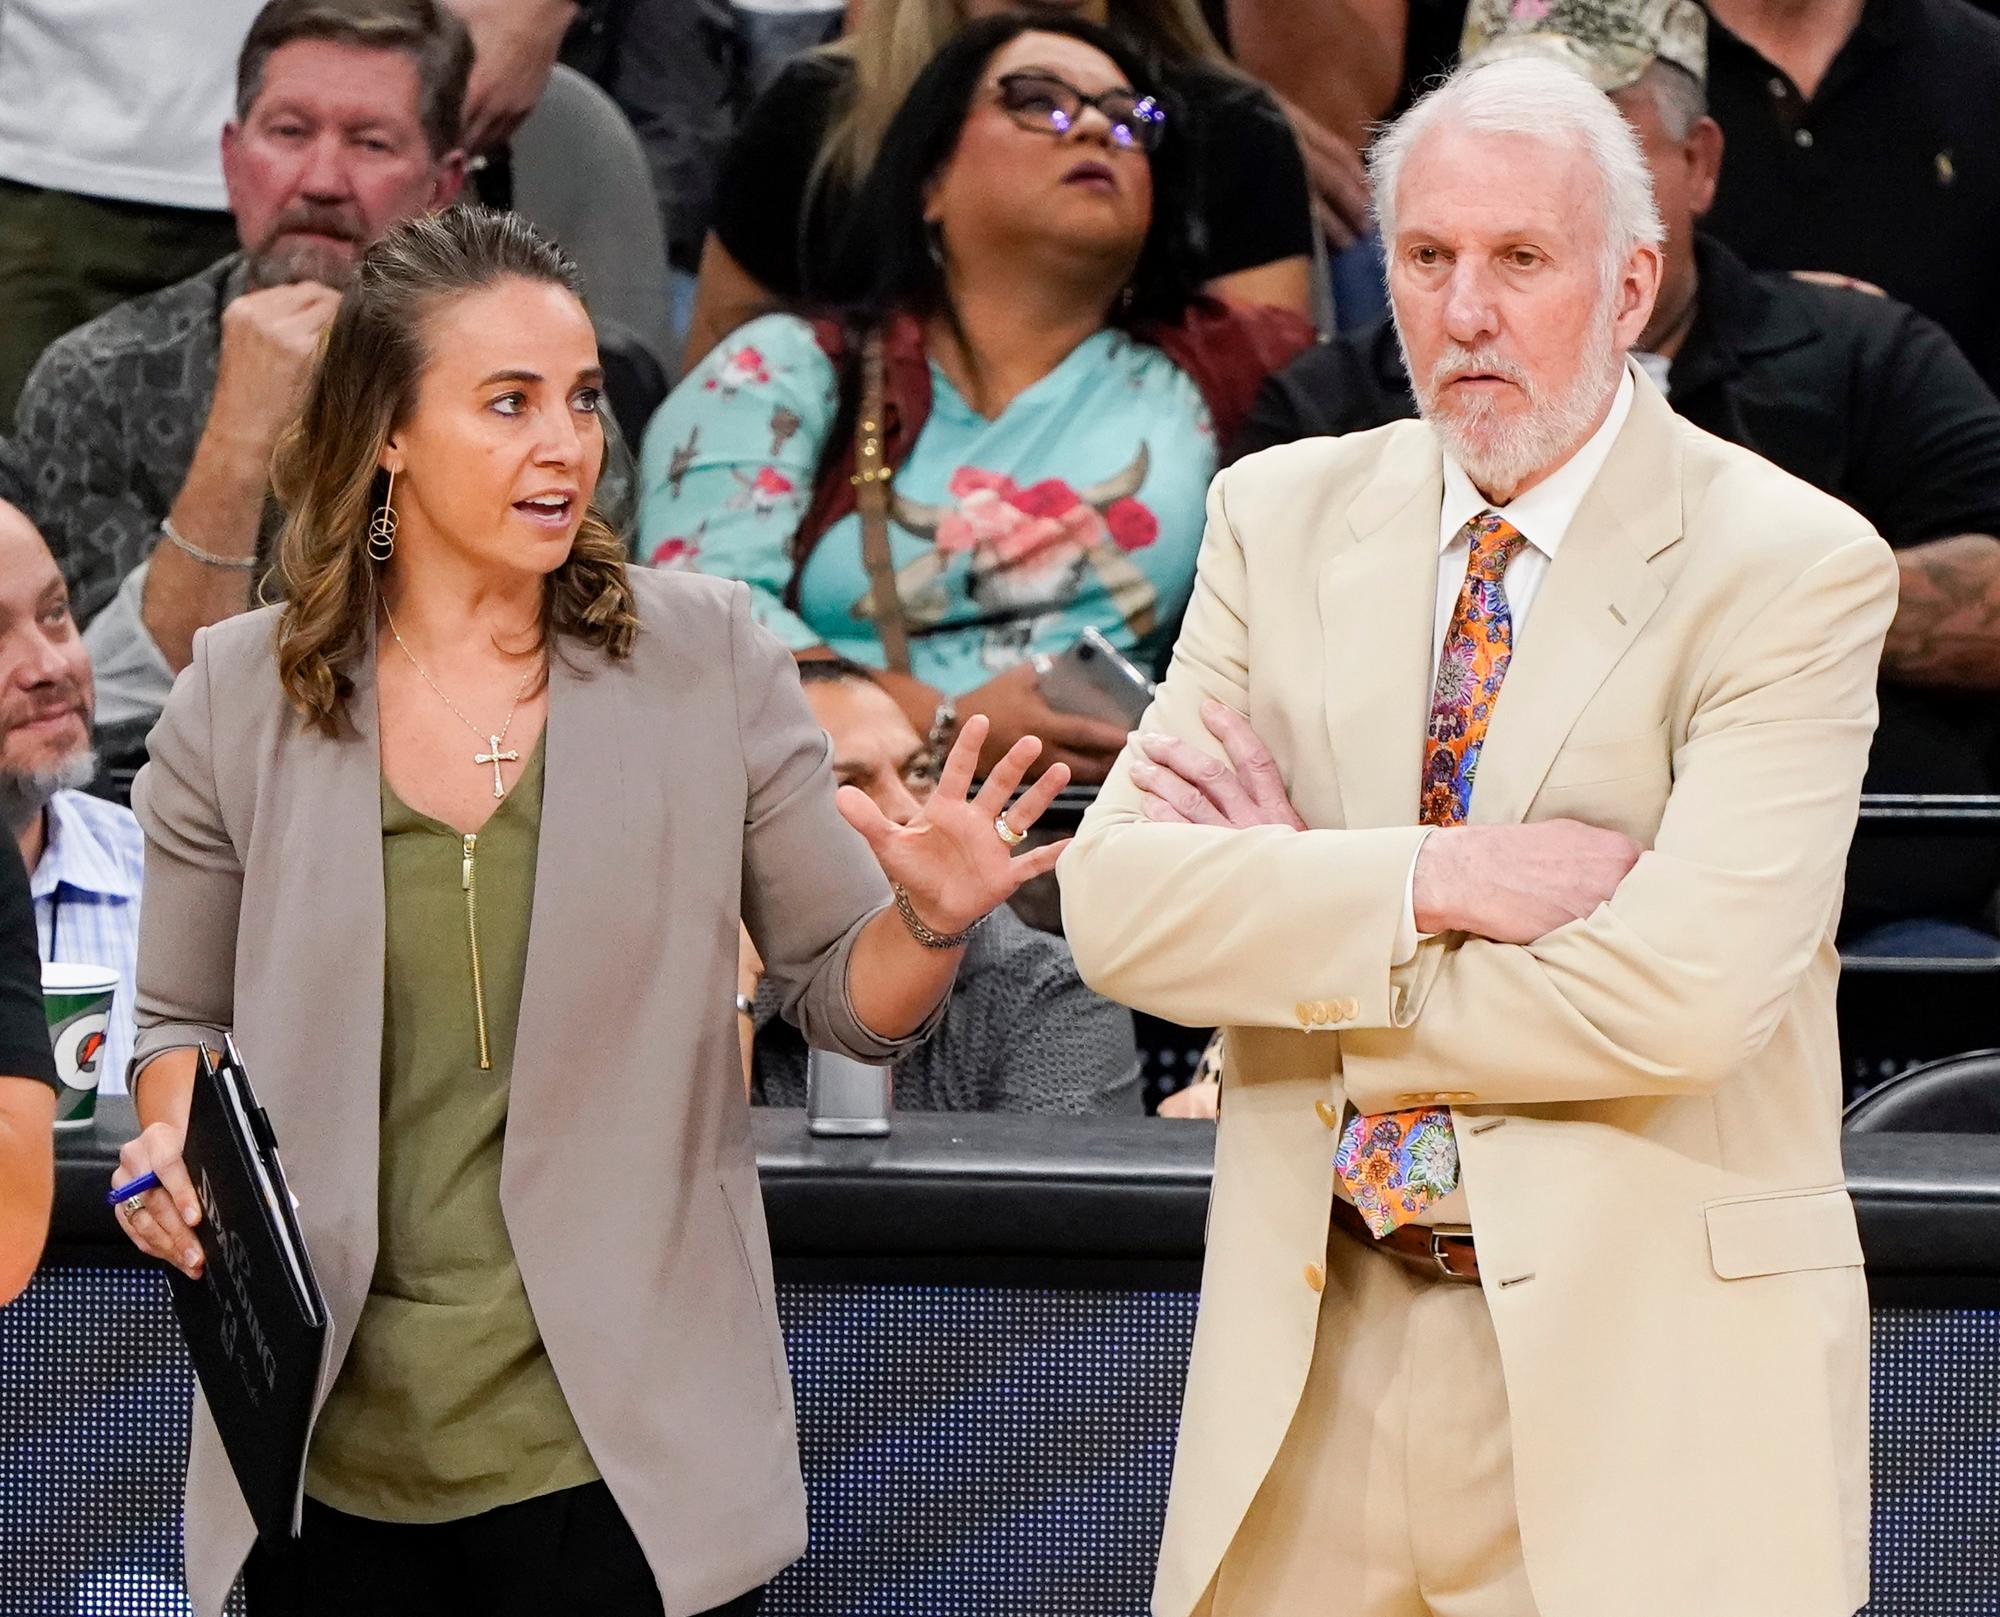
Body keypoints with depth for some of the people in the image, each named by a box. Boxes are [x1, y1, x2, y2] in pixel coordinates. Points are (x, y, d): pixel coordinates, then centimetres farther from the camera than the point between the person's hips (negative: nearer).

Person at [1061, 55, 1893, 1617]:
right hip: (1315, 1364, 4)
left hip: (1646, 1373, -4)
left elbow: (1684, 992, -20)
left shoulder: (1793, 565, -8)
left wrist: (1291, 942, -9)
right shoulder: (1282, 518, 7)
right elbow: (1115, 900, -3)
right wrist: (1433, 882, -17)